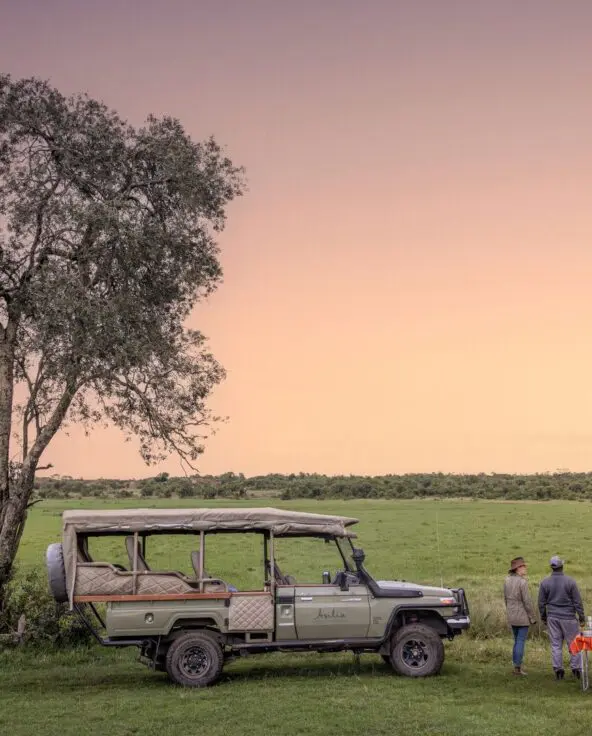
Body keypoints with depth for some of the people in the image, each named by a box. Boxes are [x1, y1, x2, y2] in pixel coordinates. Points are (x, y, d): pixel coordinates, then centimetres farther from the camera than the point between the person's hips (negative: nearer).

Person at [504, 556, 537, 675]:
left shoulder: (507, 580, 5)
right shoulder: (522, 582, -17)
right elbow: (527, 602, -16)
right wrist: (533, 618, -7)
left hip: (511, 616, 7)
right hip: (523, 617, -7)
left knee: (517, 641, 17)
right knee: (521, 641, 0)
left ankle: (515, 665, 21)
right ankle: (518, 667, 2)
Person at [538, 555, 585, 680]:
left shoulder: (545, 583, -3)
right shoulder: (570, 581, -11)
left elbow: (541, 603, 4)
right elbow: (577, 601, -7)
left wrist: (543, 617, 16)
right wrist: (581, 616, 3)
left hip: (552, 618, 3)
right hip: (568, 617, -3)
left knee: (556, 644, 8)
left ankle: (558, 670, 9)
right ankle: (575, 668, 11)